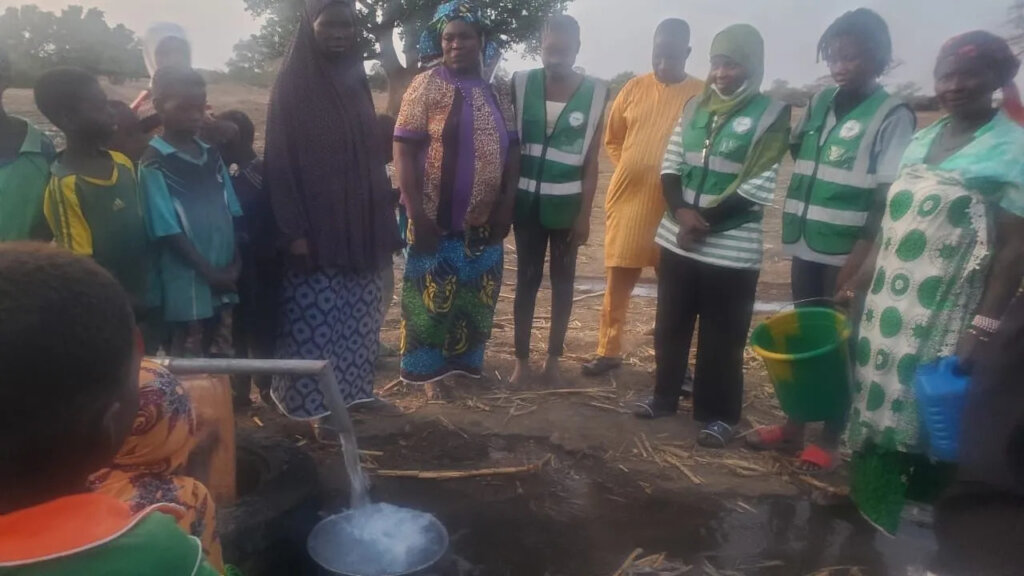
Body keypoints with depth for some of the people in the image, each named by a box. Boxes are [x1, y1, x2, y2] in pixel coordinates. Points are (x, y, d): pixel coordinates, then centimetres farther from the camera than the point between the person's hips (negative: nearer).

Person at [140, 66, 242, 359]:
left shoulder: (211, 155, 8)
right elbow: (168, 231, -12)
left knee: (223, 353, 15)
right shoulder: (154, 164, -10)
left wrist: (235, 264, -3)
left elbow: (231, 214, 8)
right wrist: (209, 272, -13)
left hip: (224, 279, 6)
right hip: (187, 283, -5)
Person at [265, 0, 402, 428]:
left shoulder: (355, 81, 11)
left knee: (359, 314, 13)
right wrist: (294, 229, -16)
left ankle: (356, 390, 27)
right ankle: (319, 407, 11)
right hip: (316, 225, -6)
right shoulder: (291, 85, -7)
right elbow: (279, 161, -10)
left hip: (360, 223, 6)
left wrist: (382, 221, 10)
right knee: (317, 319, -1)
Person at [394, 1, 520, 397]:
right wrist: (417, 214, -18)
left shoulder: (497, 93, 7)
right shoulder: (426, 86, -7)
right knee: (432, 298, 5)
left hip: (485, 223, 5)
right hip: (438, 220, -4)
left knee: (478, 299, 13)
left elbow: (512, 150, 10)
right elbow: (403, 150, -12)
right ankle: (431, 370, 20)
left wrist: (507, 206, 0)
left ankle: (468, 362, 31)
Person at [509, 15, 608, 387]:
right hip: (527, 201, 1)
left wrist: (585, 214, -6)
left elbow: (591, 162, -3)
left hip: (567, 204, 0)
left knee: (562, 279, 8)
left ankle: (553, 359, 20)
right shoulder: (521, 85, -2)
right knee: (527, 279, 7)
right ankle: (521, 359, 17)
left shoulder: (594, 94, -5)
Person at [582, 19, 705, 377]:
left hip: (673, 206, -2)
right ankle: (609, 351, 23)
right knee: (617, 282, 9)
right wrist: (632, 170, 5)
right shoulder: (635, 88, 5)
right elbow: (612, 139, 13)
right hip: (627, 199, 2)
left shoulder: (701, 95, -3)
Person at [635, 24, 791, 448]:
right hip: (676, 239, 5)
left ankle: (719, 415, 19)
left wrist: (703, 221, -13)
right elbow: (670, 166, 7)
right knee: (670, 325, 14)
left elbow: (757, 190, -12)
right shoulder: (695, 107, 8)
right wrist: (681, 212, -11)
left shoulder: (771, 115, -6)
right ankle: (665, 396, 31)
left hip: (731, 250, -4)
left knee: (721, 338, 4)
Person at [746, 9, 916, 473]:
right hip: (808, 245, 5)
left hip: (848, 255, -5)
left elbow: (890, 195, -12)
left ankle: (830, 442, 19)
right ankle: (793, 426, 28)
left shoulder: (891, 116, -8)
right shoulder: (820, 103, 8)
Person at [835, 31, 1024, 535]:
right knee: (874, 395, 13)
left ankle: (905, 529, 22)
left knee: (923, 410, 3)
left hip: (943, 312, -6)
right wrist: (858, 280, 14)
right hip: (888, 299, 6)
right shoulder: (922, 140, 10)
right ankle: (869, 505, 33)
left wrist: (983, 328, -17)